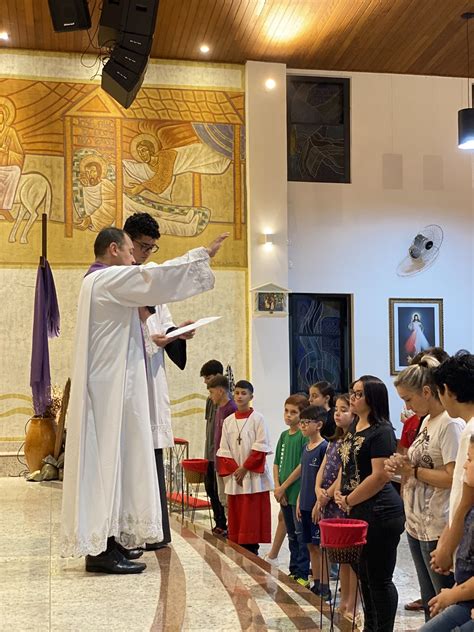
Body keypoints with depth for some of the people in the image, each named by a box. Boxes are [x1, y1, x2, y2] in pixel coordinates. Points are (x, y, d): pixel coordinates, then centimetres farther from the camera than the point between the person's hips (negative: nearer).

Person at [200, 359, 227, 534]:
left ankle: (226, 524, 3)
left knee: (221, 490, -5)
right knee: (210, 487, 11)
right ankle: (219, 523, 20)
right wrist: (207, 451, 18)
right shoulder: (210, 399, 13)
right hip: (210, 453, 9)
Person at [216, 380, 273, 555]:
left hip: (254, 476, -4)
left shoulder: (257, 419, -4)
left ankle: (252, 548, 2)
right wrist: (234, 469, -5)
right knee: (236, 513, 6)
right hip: (234, 476, 4)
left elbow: (260, 448, -9)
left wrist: (245, 468, -12)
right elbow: (224, 450, 7)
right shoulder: (228, 421, 8)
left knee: (253, 514, -4)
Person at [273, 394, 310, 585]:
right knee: (291, 534, 16)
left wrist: (284, 487, -12)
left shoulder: (305, 436, -12)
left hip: (299, 492, -8)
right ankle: (294, 570, 26)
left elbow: (303, 466, -16)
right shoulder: (284, 435, 11)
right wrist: (277, 486, -2)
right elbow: (276, 464, 12)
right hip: (284, 494, 8)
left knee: (301, 534, -2)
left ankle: (303, 574, 5)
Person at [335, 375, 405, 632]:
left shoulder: (381, 431, -15)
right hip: (358, 513, 9)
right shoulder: (354, 428, 11)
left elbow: (379, 476, -21)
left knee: (379, 578, 0)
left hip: (379, 513, -9)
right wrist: (340, 493, 3)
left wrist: (348, 501, -12)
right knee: (363, 573, 19)